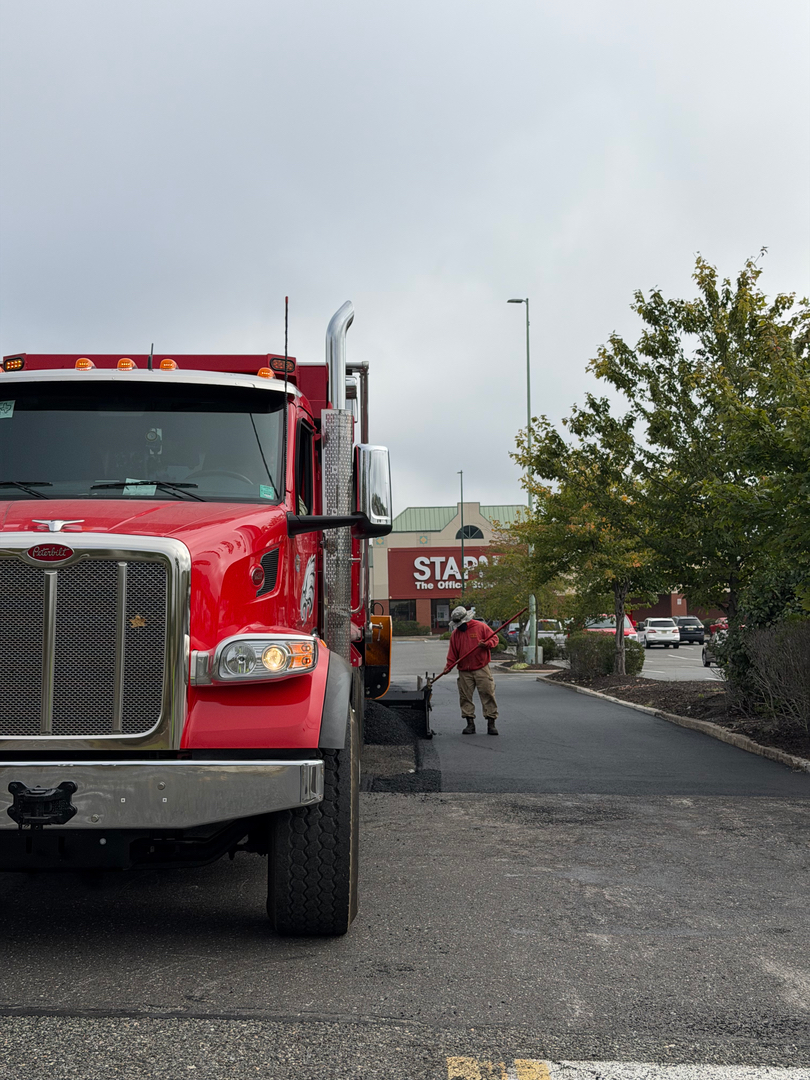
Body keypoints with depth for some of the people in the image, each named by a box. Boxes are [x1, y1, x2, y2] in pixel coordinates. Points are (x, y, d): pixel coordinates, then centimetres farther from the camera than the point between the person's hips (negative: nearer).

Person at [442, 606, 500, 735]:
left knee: (488, 694, -6)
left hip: (481, 669, -4)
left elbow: (494, 638, 2)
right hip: (464, 671, 4)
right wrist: (448, 666, 1)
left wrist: (487, 644, -19)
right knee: (465, 697, 2)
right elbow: (453, 652, 13)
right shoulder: (455, 633, 11)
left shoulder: (481, 627, -1)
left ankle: (491, 723, -2)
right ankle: (470, 724, 9)